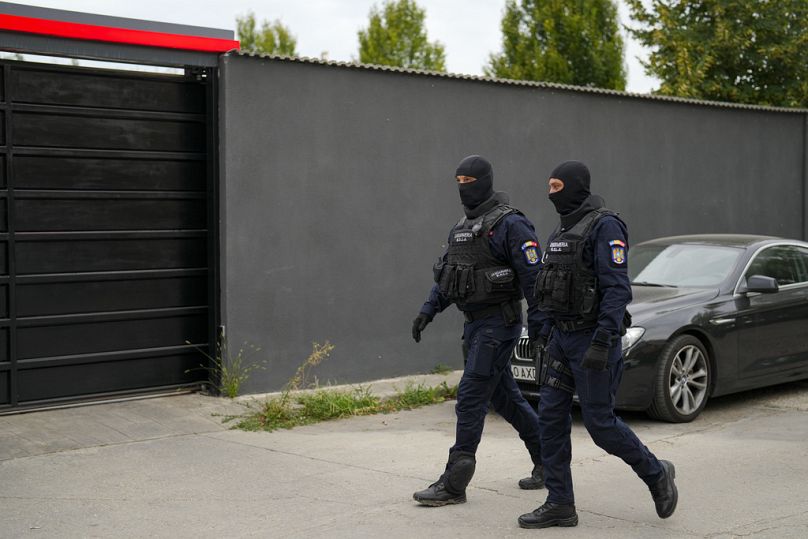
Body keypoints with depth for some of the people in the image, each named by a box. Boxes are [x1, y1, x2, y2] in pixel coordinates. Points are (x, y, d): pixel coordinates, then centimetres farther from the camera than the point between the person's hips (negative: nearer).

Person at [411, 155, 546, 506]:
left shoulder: (510, 224, -13)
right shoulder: (463, 227, 15)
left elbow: (533, 276, -17)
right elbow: (445, 274, 19)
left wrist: (538, 324, -20)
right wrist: (428, 310, 7)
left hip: (499, 324, -9)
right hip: (474, 323, 9)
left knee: (471, 397, -11)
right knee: (505, 397, 15)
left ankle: (454, 484, -6)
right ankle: (547, 461, 30)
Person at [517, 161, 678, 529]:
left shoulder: (605, 227, -14)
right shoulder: (563, 231, 15)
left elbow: (617, 289, -21)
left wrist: (602, 343, -27)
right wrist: (544, 333, 20)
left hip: (591, 339, -9)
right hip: (562, 337, 9)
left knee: (599, 422, -3)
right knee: (551, 417, 4)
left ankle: (655, 474, 19)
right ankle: (559, 505, 9)